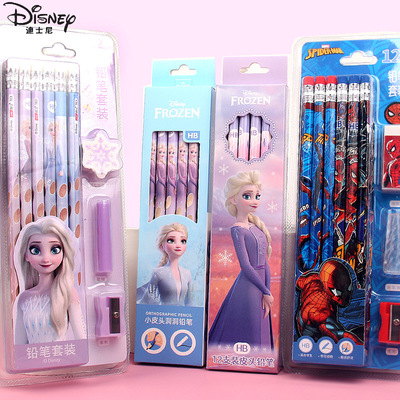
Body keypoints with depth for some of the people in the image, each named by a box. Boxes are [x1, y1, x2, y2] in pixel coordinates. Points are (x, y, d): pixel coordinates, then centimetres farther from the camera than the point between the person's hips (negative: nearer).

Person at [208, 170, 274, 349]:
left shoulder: (257, 227, 9)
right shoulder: (238, 230, -13)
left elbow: (265, 264, 7)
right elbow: (245, 266, -17)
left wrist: (266, 293, -1)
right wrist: (266, 292, -11)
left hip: (259, 286, 8)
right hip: (247, 288, -8)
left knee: (260, 333, 18)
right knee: (247, 335, 1)